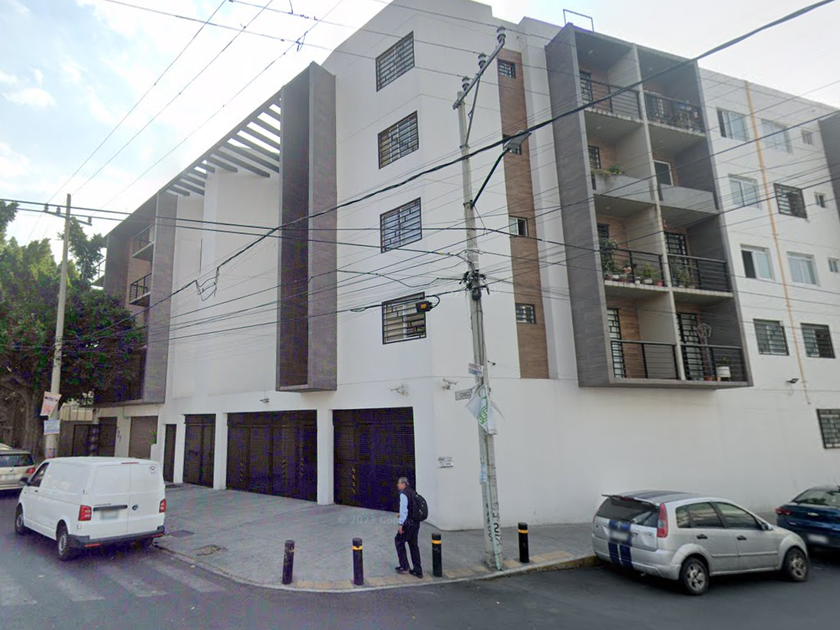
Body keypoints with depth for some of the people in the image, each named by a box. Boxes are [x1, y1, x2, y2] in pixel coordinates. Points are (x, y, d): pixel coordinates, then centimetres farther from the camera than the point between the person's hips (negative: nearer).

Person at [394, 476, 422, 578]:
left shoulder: (404, 494, -14)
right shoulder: (413, 492, 11)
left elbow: (403, 510, -19)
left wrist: (401, 524, -16)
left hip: (408, 523, -8)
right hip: (416, 523, 8)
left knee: (399, 541, 11)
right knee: (413, 545, 14)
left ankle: (404, 566, 14)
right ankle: (418, 570, 18)